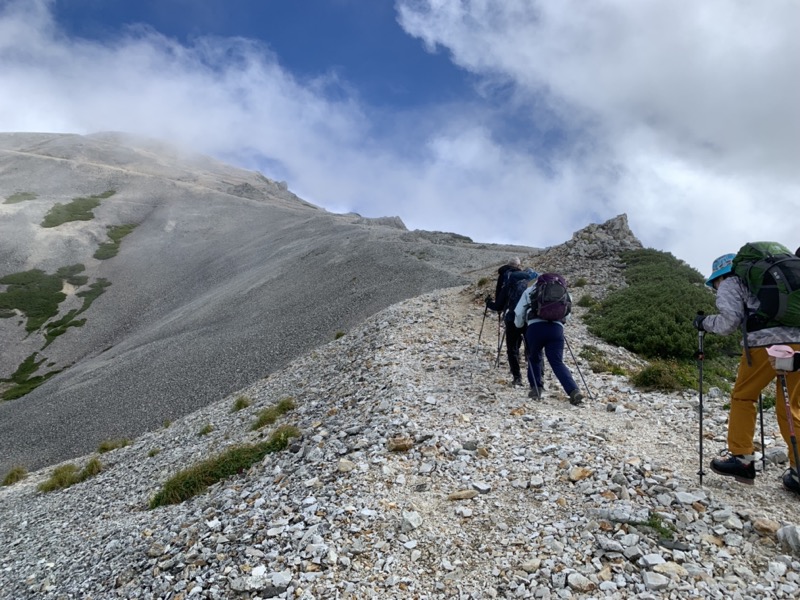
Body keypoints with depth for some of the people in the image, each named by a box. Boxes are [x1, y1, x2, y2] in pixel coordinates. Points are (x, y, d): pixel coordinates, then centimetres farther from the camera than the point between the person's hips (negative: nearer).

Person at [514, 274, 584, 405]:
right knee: (557, 362, -1)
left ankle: (536, 388, 19)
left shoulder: (530, 290, 22)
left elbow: (518, 313, 17)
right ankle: (574, 391, -17)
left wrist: (520, 326, 35)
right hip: (557, 328, 1)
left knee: (534, 358, 21)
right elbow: (567, 315, 28)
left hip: (535, 327, -1)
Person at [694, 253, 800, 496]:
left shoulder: (730, 284, 12)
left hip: (768, 341, -6)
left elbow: (729, 321, -1)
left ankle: (741, 458, 11)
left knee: (743, 396, 10)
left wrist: (704, 322, 15)